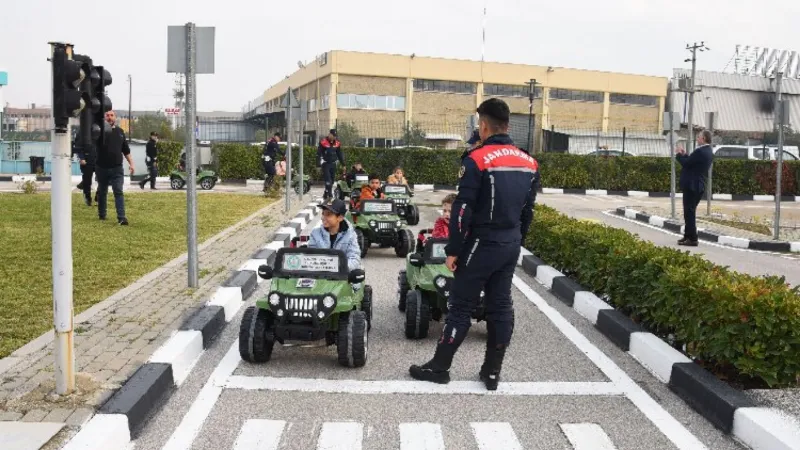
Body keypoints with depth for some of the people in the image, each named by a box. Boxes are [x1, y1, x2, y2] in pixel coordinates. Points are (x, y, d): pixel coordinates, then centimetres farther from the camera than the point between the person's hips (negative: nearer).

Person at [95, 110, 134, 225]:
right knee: (102, 192, 13)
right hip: (102, 167, -1)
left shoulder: (120, 131, 10)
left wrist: (131, 163, 10)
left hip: (117, 168, 1)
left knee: (118, 192, -8)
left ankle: (121, 217, -14)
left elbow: (126, 150, 16)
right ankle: (102, 215, 27)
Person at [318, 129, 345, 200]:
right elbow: (319, 153, -7)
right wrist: (319, 164, -14)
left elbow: (339, 154, 18)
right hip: (325, 164, -6)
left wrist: (343, 163, 15)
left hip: (333, 164, 6)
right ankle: (330, 195, -16)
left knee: (332, 181, 8)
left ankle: (326, 195, 19)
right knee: (328, 180, -14)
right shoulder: (323, 142, -9)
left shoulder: (337, 143, 8)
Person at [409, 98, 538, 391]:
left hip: (482, 244, -6)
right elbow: (528, 210, 13)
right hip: (510, 245, 7)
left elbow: (463, 210, -17)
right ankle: (492, 372, 19)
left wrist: (453, 249, -11)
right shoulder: (527, 162, 7)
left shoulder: (478, 159, -15)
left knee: (461, 306, 2)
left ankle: (439, 367, 13)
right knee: (500, 306, 11)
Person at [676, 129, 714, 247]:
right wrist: (684, 154, 10)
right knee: (690, 212, 17)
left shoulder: (700, 151, -19)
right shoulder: (708, 152, 14)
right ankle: (688, 236, 24)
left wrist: (680, 154, -1)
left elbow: (686, 163, -17)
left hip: (691, 186, -10)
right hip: (697, 185, 10)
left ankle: (692, 239, -4)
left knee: (689, 212, -6)